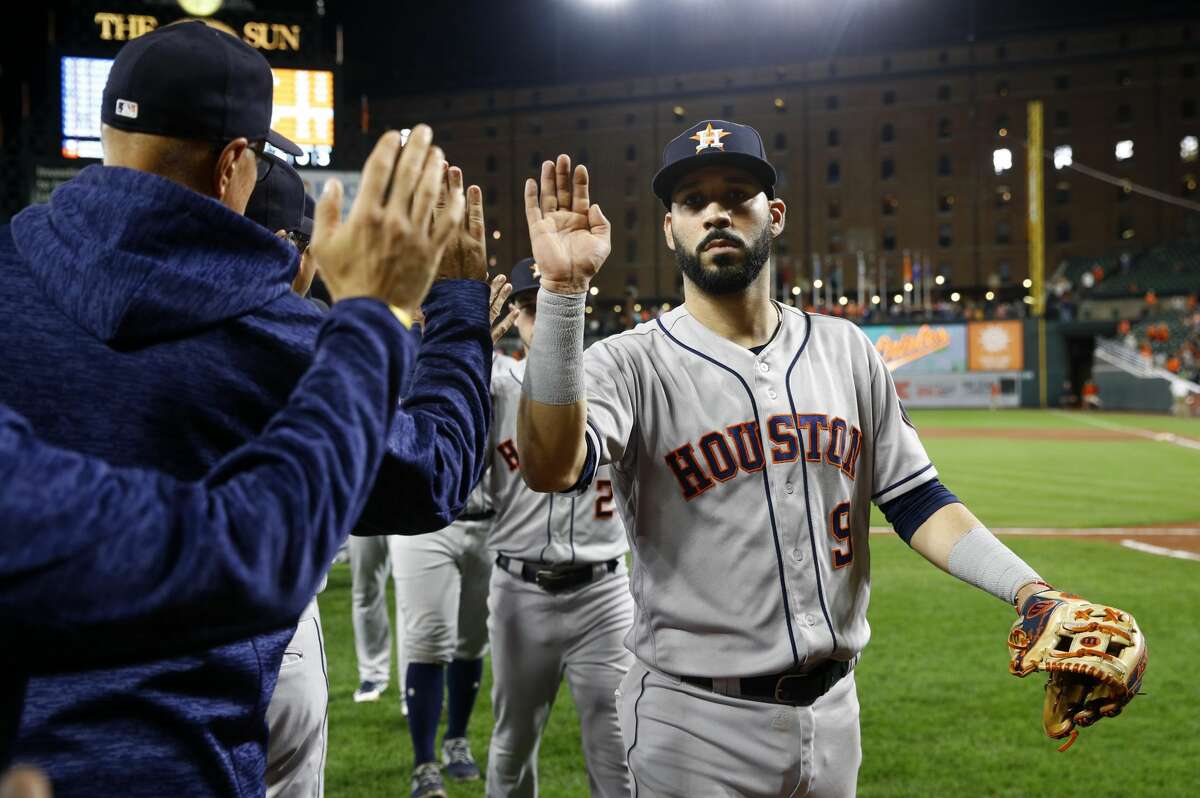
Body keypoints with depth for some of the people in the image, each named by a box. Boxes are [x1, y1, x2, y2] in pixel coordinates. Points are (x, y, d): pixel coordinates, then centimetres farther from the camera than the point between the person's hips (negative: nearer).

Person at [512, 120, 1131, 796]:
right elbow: (551, 467, -28)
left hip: (833, 710, 5)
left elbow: (915, 499, 8)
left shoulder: (844, 349, 7)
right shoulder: (633, 364, -8)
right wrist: (564, 291, -34)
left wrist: (1031, 592, -7)